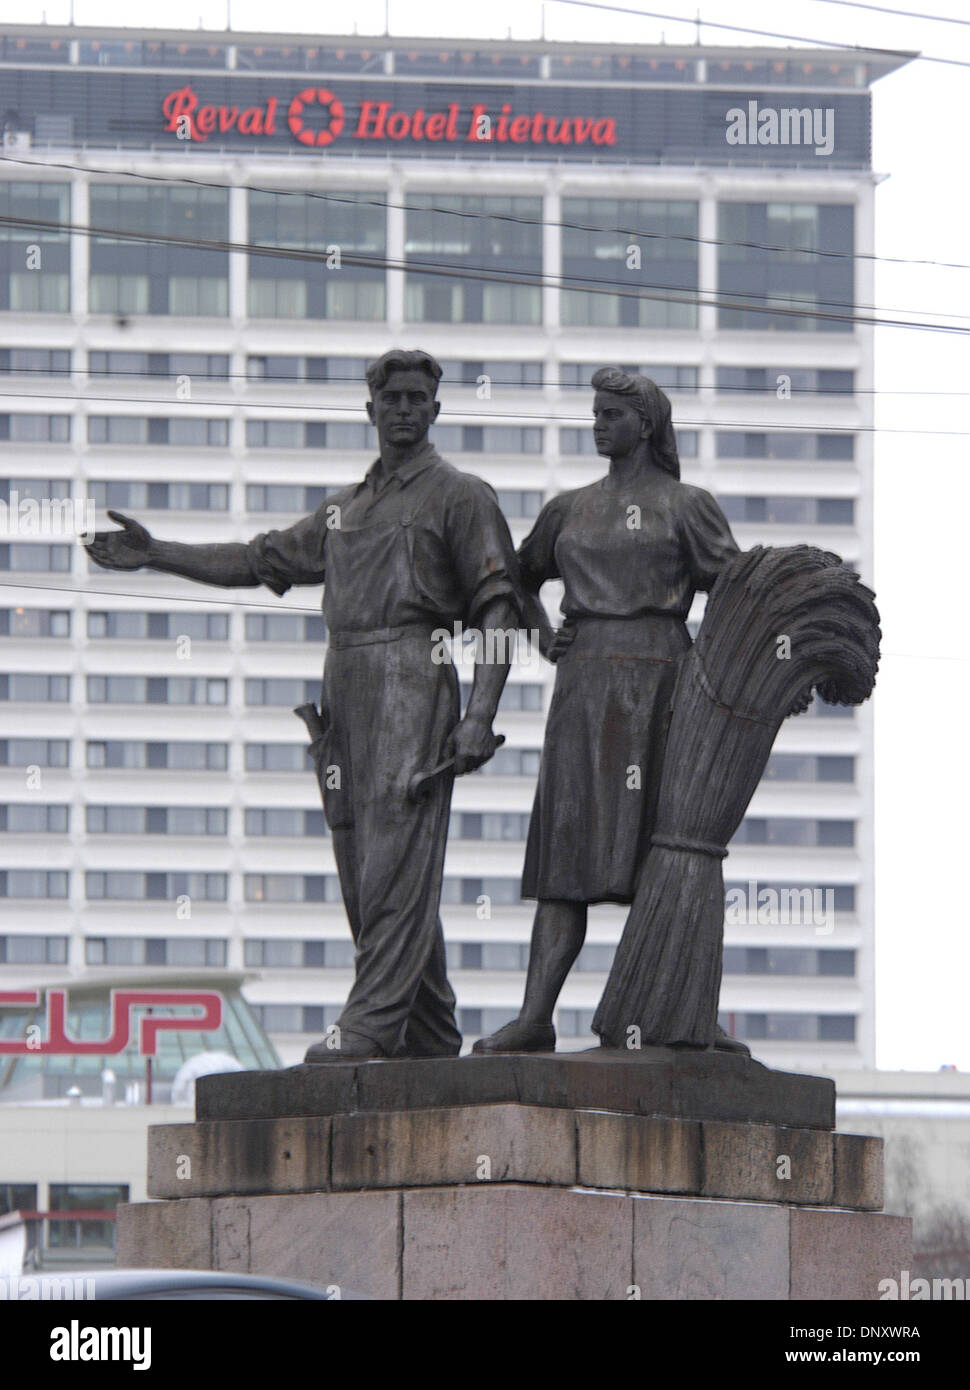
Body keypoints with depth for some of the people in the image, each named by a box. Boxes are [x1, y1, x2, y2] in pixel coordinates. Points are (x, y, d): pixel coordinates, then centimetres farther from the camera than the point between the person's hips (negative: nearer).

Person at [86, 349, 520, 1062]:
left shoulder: (461, 496, 3)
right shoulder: (345, 507, 24)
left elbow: (499, 610, -4)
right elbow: (262, 560, 30)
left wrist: (480, 715, -14)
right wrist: (155, 554, 23)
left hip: (412, 682, -7)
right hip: (345, 690, 7)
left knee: (396, 859, -15)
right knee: (366, 875, 5)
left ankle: (371, 1024, -21)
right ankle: (431, 1039, 9)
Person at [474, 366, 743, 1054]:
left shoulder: (687, 505, 4)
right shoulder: (571, 509, 18)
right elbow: (523, 576, 33)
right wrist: (541, 636, 14)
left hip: (657, 685, -4)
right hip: (584, 686, 4)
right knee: (572, 849, -4)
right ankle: (536, 1017, -12)